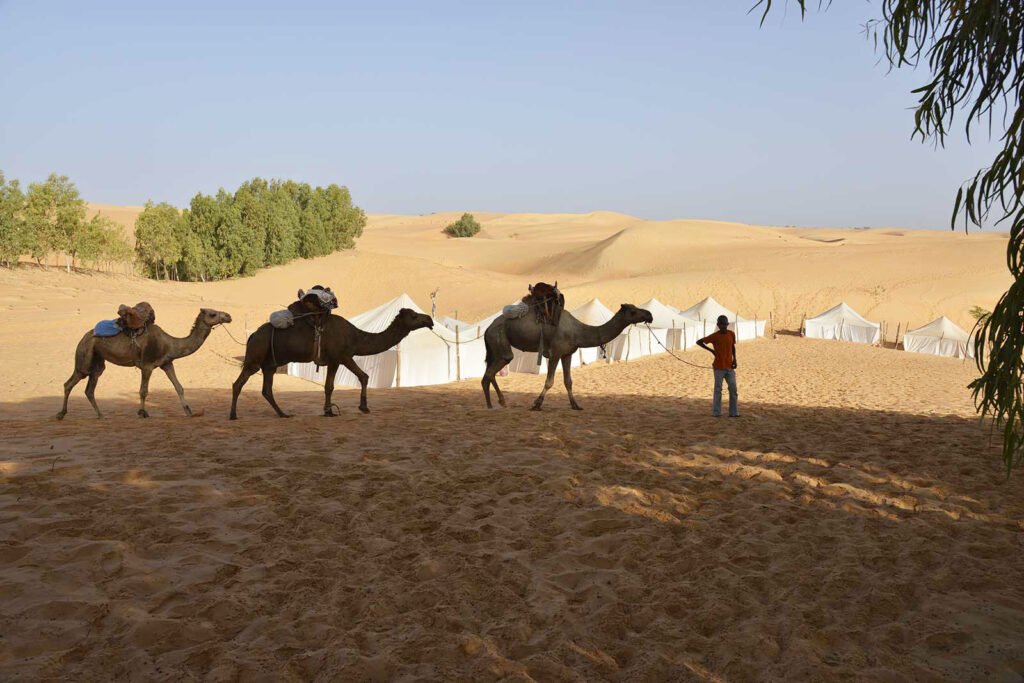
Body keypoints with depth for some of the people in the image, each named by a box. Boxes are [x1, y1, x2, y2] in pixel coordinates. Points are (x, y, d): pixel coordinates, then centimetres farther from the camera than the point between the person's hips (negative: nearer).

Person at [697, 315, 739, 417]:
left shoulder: (731, 334, 2)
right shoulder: (714, 336, -9)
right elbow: (699, 342, -6)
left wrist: (734, 359, 5)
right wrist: (711, 350, -9)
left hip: (730, 367, 4)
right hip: (719, 367, -4)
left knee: (733, 389, 0)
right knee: (718, 390, 1)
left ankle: (734, 412, 7)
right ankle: (716, 412, 7)